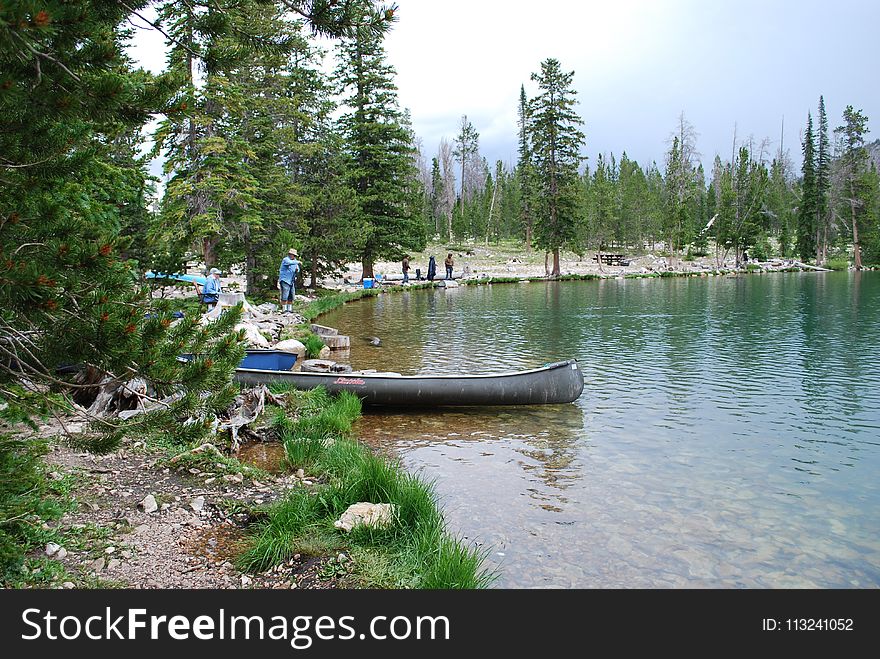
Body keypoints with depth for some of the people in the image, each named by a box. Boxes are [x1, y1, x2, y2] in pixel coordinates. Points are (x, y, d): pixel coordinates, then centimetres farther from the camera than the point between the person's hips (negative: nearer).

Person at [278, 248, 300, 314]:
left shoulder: (294, 260, 14)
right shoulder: (285, 259, -11)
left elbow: (298, 269, 18)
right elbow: (289, 262, -35)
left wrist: (297, 270, -5)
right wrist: (297, 262, -24)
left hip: (291, 282, 8)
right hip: (285, 280, -8)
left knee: (291, 296, 8)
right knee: (285, 296, -10)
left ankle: (289, 309, 15)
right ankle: (285, 310, -7)